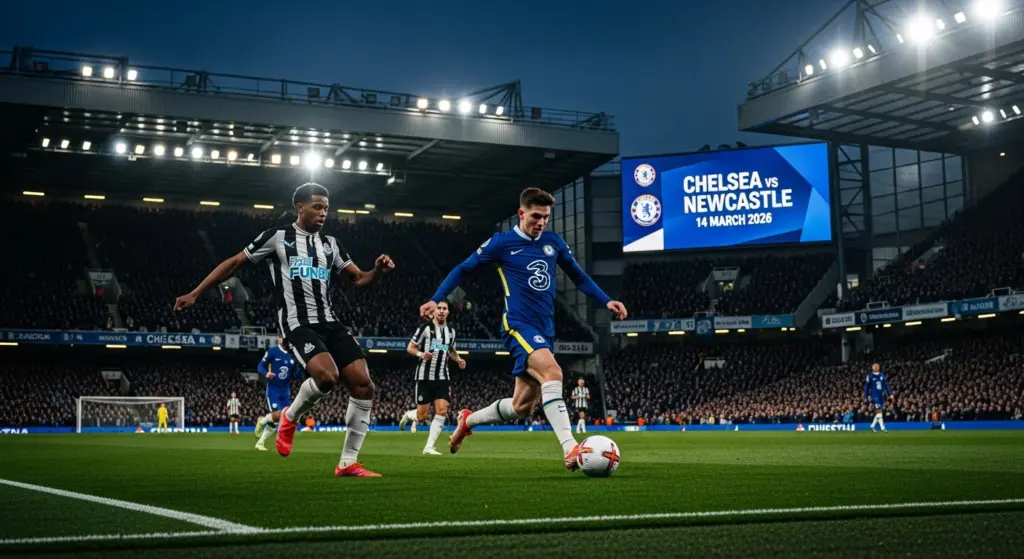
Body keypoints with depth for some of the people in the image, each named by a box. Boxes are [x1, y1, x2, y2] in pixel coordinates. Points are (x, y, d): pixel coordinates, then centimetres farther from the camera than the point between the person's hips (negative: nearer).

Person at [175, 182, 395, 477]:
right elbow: (233, 263, 6)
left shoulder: (330, 243, 16)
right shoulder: (277, 236, 2)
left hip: (329, 322, 6)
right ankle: (290, 417, 2)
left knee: (363, 385, -8)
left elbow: (359, 279, 17)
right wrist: (195, 293, 5)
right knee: (326, 376, -31)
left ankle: (348, 463, 2)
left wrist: (378, 270, -6)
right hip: (298, 323, -6)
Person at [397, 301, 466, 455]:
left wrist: (458, 360, 5)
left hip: (443, 378, 4)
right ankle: (409, 415, 35)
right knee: (423, 416, -2)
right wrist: (421, 354, -22)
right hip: (425, 377, -4)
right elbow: (410, 348, -2)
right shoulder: (425, 328, -6)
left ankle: (429, 447, -1)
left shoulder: (451, 332, 10)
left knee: (442, 412, -10)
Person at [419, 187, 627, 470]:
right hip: (518, 325, -6)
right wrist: (435, 299, -3)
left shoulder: (553, 242, 11)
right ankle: (570, 448, -36)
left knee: (522, 406, 8)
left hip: (544, 330, 6)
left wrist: (607, 301, 8)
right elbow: (463, 269, 6)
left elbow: (579, 277, 21)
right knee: (552, 371, -32)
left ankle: (468, 420, 33)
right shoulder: (502, 242, -2)